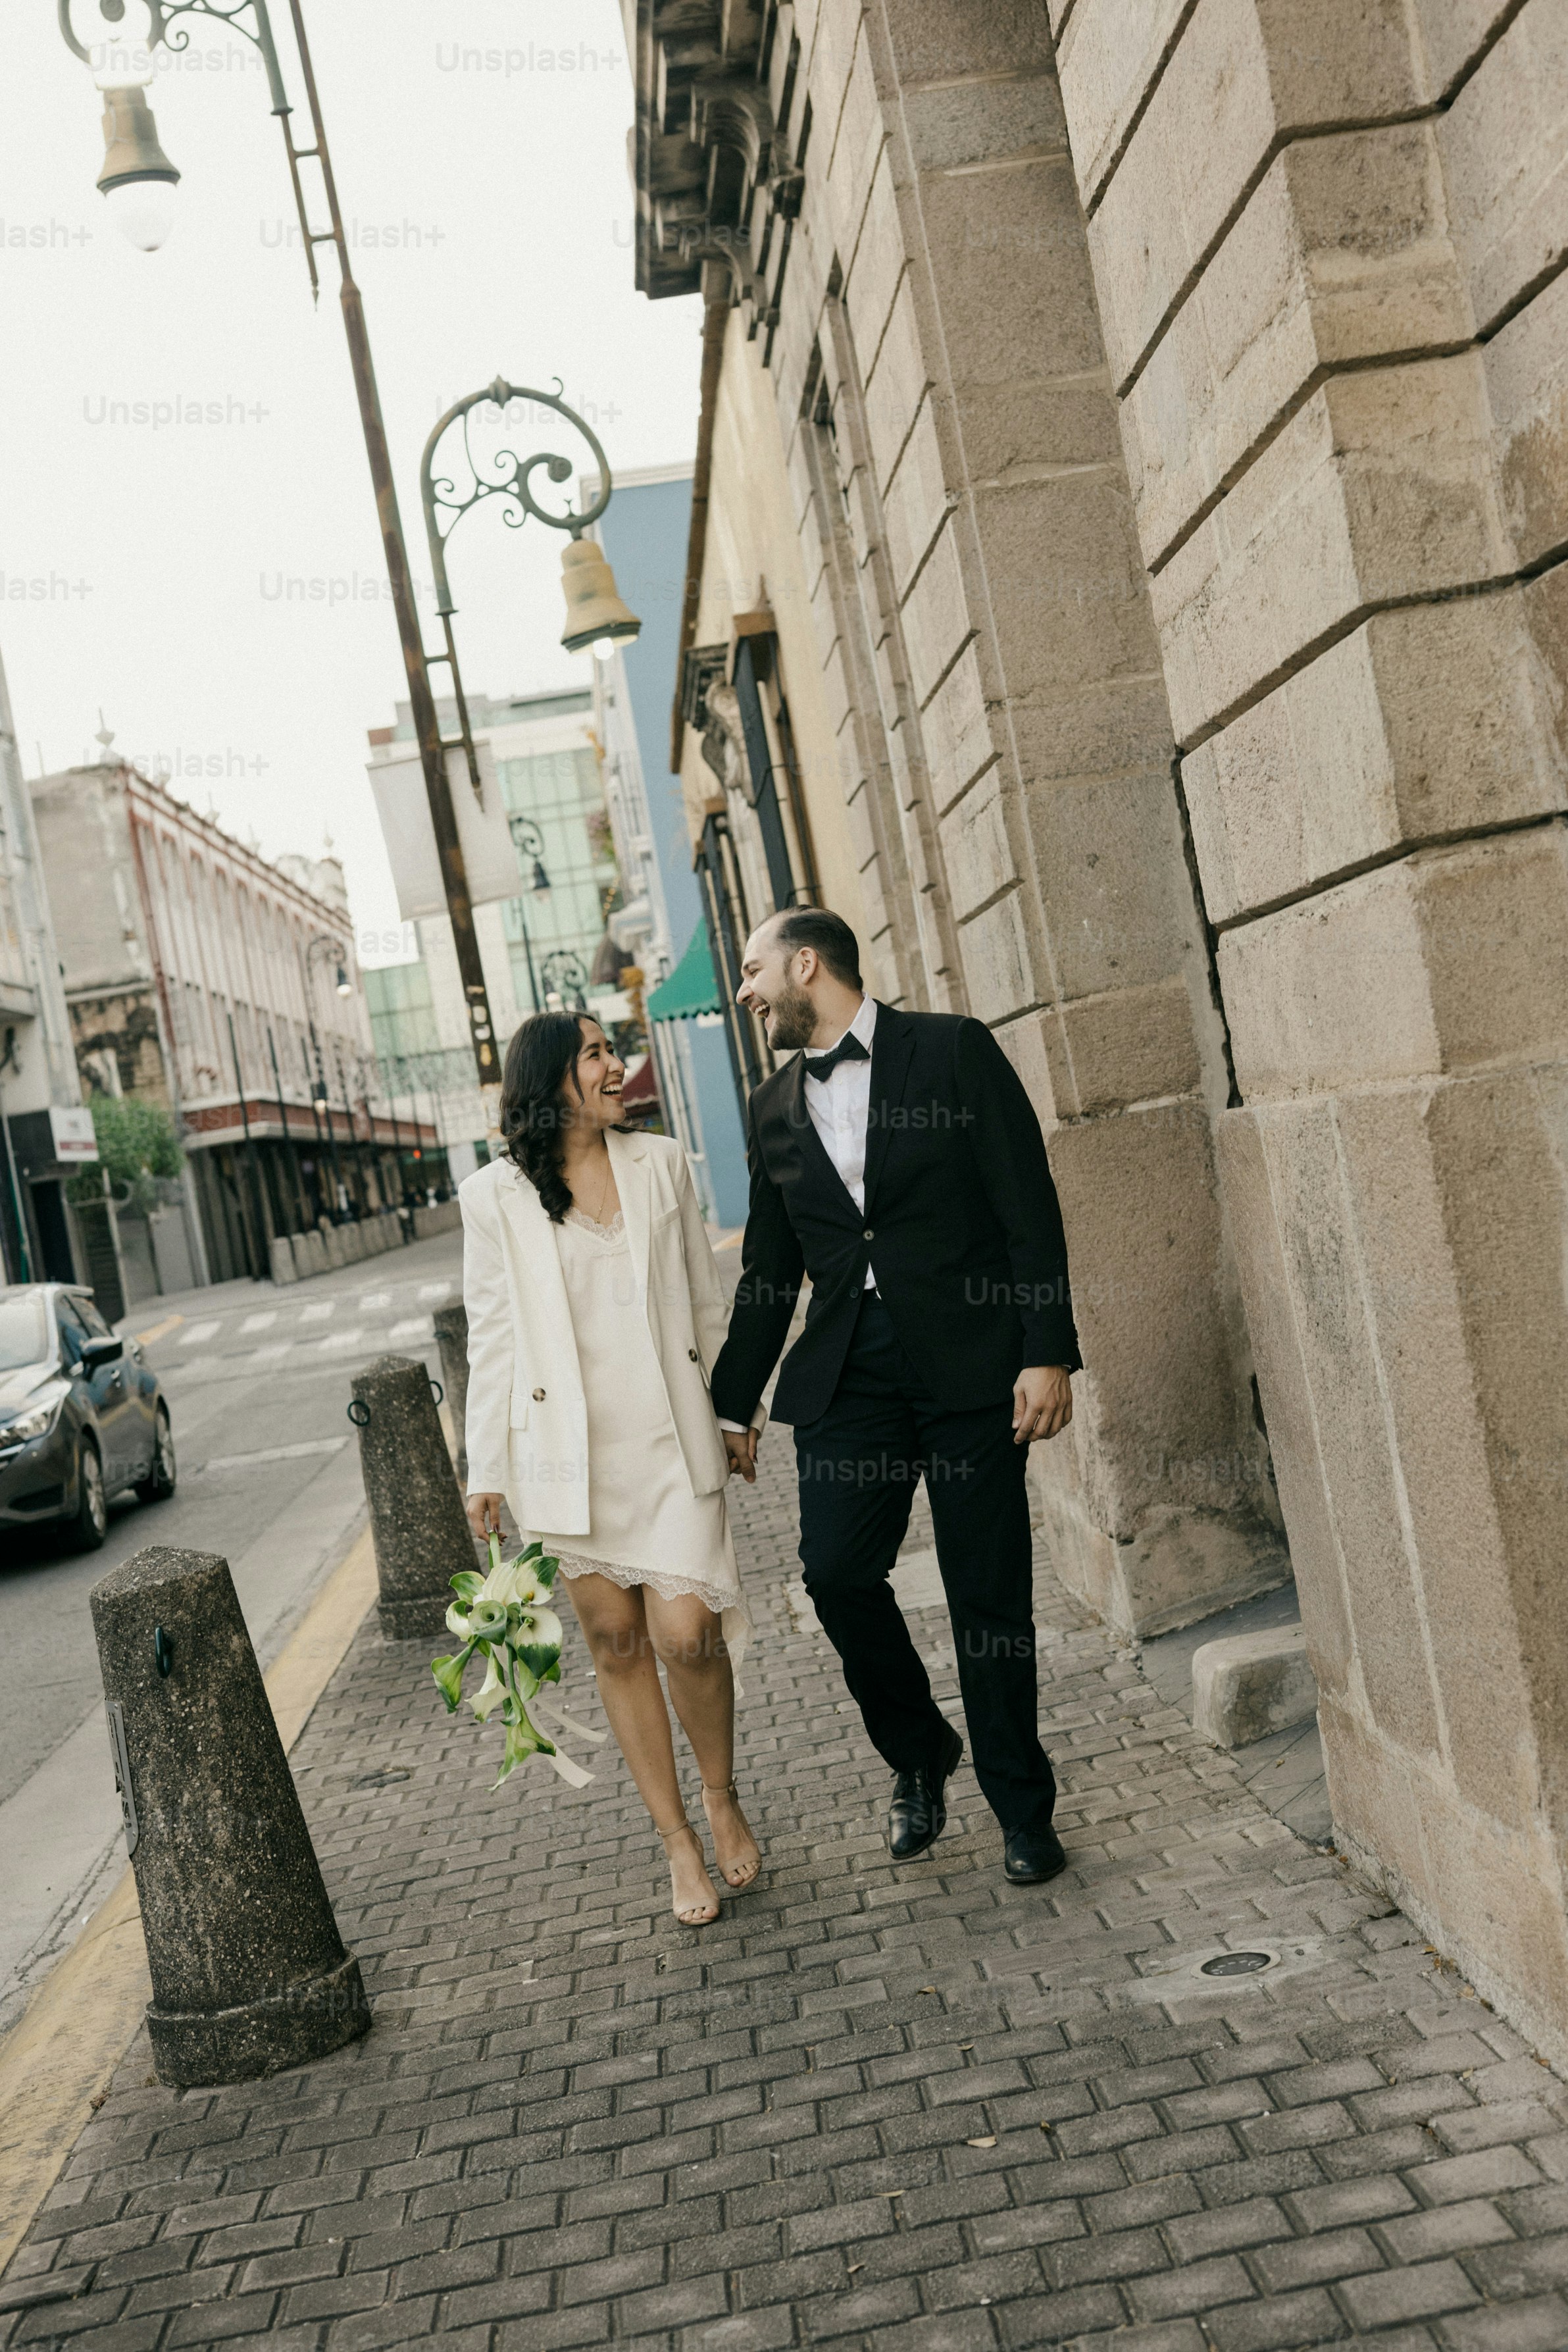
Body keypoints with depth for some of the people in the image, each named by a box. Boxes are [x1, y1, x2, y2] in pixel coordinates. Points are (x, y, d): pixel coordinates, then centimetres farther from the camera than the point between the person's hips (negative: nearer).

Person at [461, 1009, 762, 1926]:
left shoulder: (661, 1163, 6)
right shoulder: (496, 1196, 0)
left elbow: (708, 1303, 11)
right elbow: (492, 1339, 2)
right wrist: (487, 1471, 2)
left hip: (671, 1439, 1)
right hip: (569, 1453, 0)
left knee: (686, 1633, -8)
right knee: (617, 1643, 7)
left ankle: (724, 1799, 20)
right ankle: (680, 1842, 22)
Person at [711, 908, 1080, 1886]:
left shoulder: (954, 1049, -1)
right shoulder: (776, 1108, 14)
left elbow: (1030, 1208, -5)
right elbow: (768, 1274, 19)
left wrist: (1049, 1353, -12)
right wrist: (734, 1404, 19)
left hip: (971, 1359, -4)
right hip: (850, 1367, 4)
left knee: (988, 1593, 1)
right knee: (838, 1570, -7)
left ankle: (1023, 1811, 20)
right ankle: (919, 1758, 20)